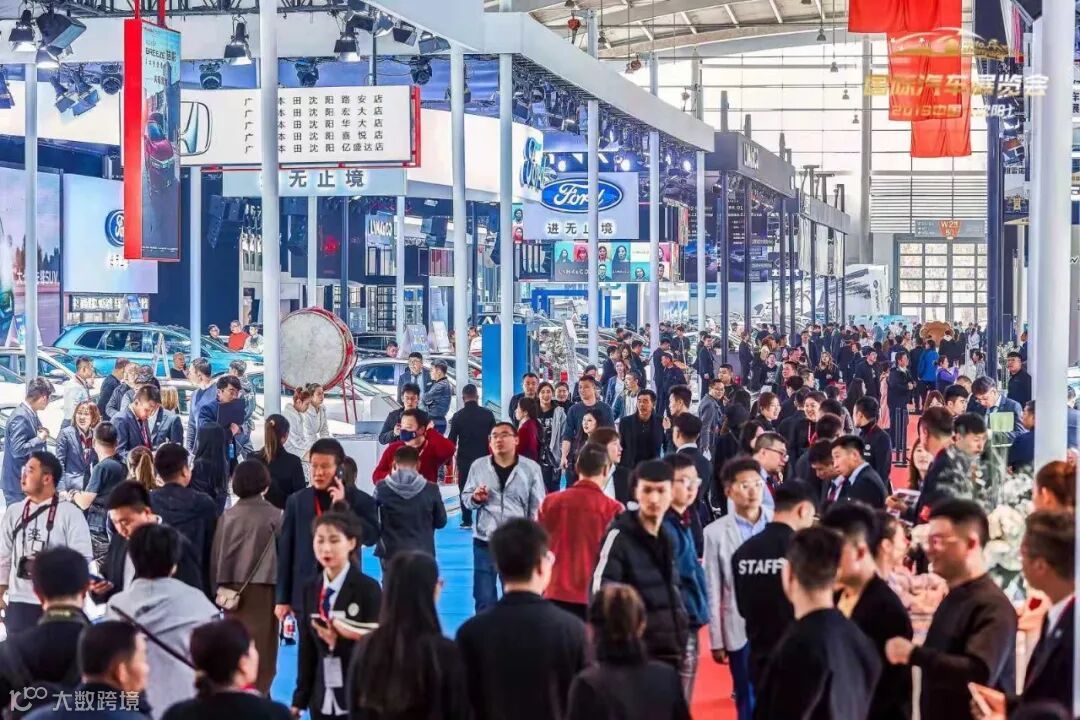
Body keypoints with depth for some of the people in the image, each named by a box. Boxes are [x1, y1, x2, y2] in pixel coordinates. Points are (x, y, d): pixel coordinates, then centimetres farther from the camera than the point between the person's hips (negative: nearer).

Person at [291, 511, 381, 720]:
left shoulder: (368, 588, -8)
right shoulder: (310, 587, 7)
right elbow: (306, 646, 9)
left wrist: (338, 643, -24)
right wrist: (300, 698, 7)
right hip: (322, 698, 5)